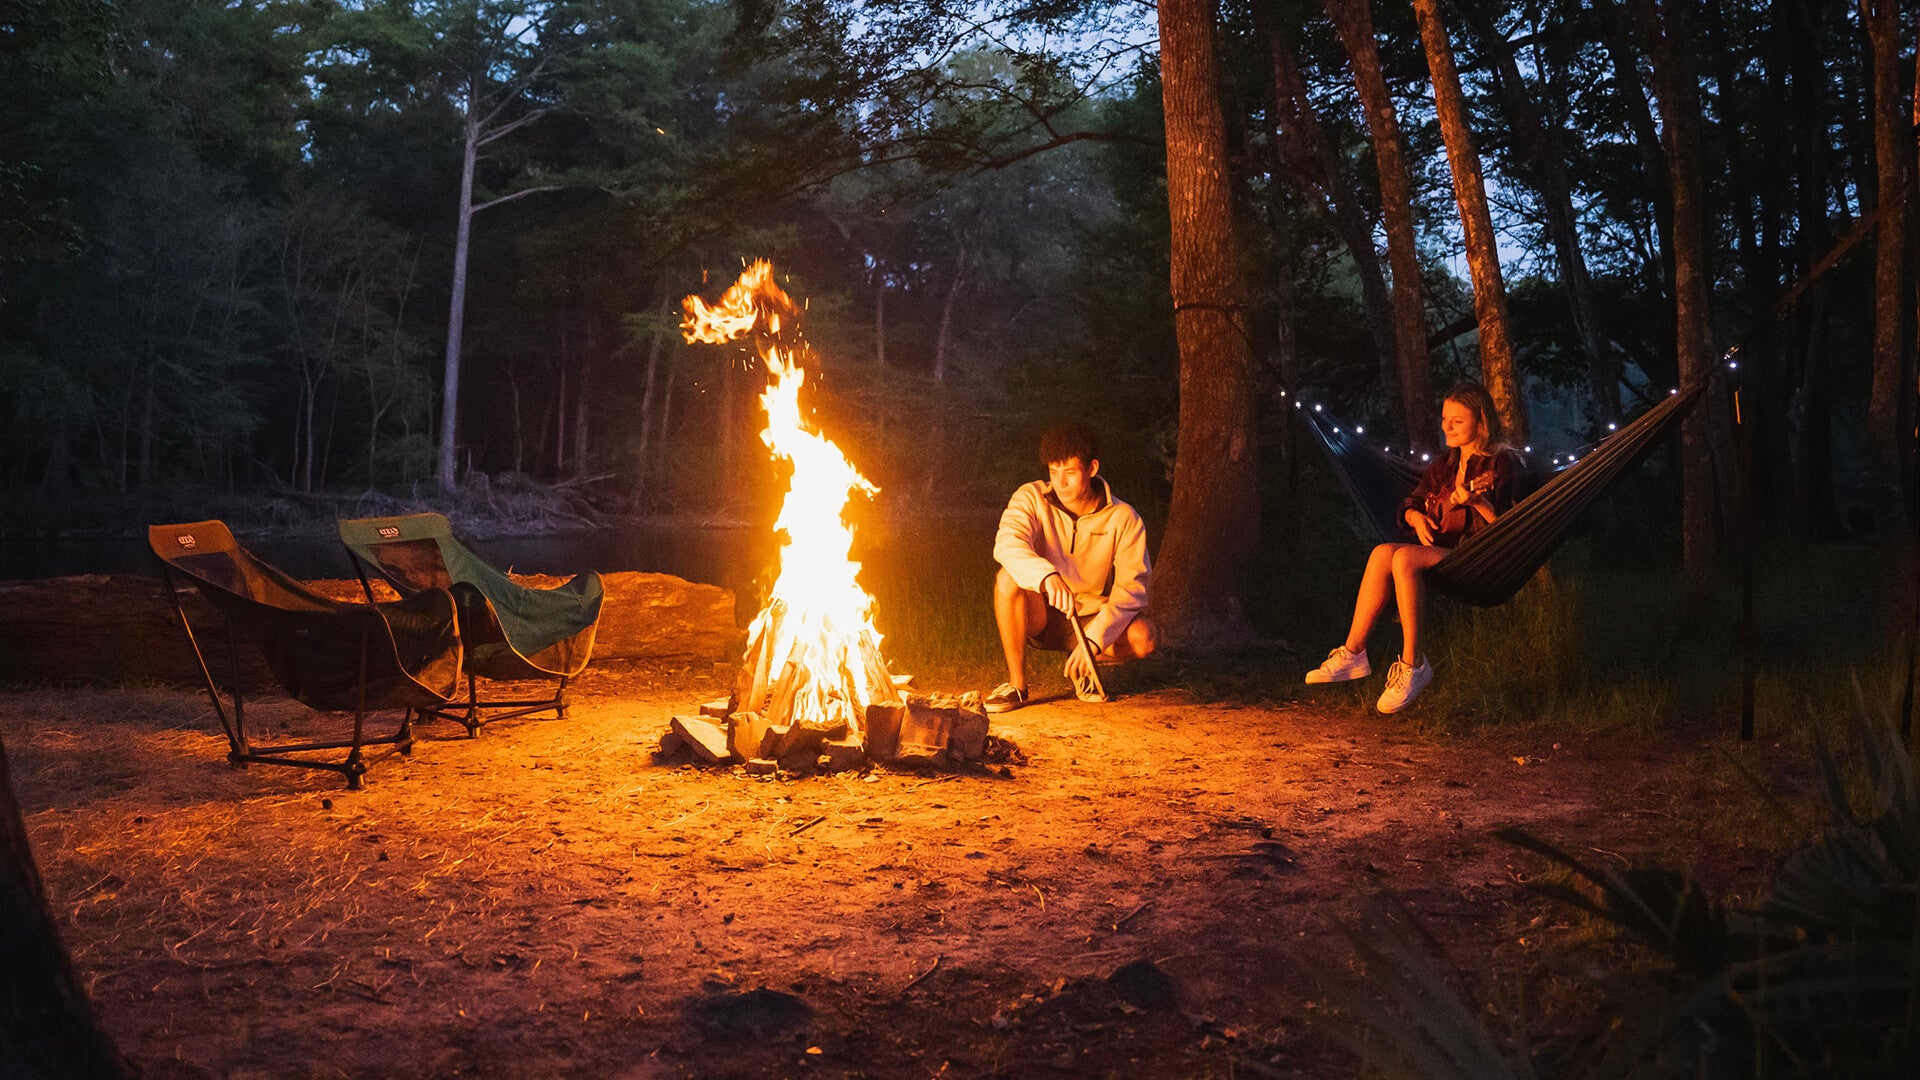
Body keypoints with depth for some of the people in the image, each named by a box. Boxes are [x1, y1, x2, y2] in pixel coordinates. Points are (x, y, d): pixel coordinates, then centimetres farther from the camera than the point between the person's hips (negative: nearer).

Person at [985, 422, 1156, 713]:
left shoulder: (1123, 518, -10)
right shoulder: (1032, 499, -10)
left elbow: (1132, 588, -17)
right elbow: (1007, 544, -30)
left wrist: (1094, 641, -30)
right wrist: (1048, 576, -50)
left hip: (1092, 621, 0)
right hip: (1040, 617, 0)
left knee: (1143, 636, -29)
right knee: (1008, 578, -31)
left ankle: (1081, 668, 3)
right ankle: (1016, 683, -18)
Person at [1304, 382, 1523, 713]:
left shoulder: (1502, 463, -1)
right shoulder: (1445, 465, 20)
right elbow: (1410, 502, 21)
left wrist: (1477, 502, -29)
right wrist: (1416, 516, -2)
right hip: (1441, 555, 7)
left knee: (1404, 558, -32)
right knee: (1384, 552, -24)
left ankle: (1412, 664, -29)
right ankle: (1353, 651, -26)